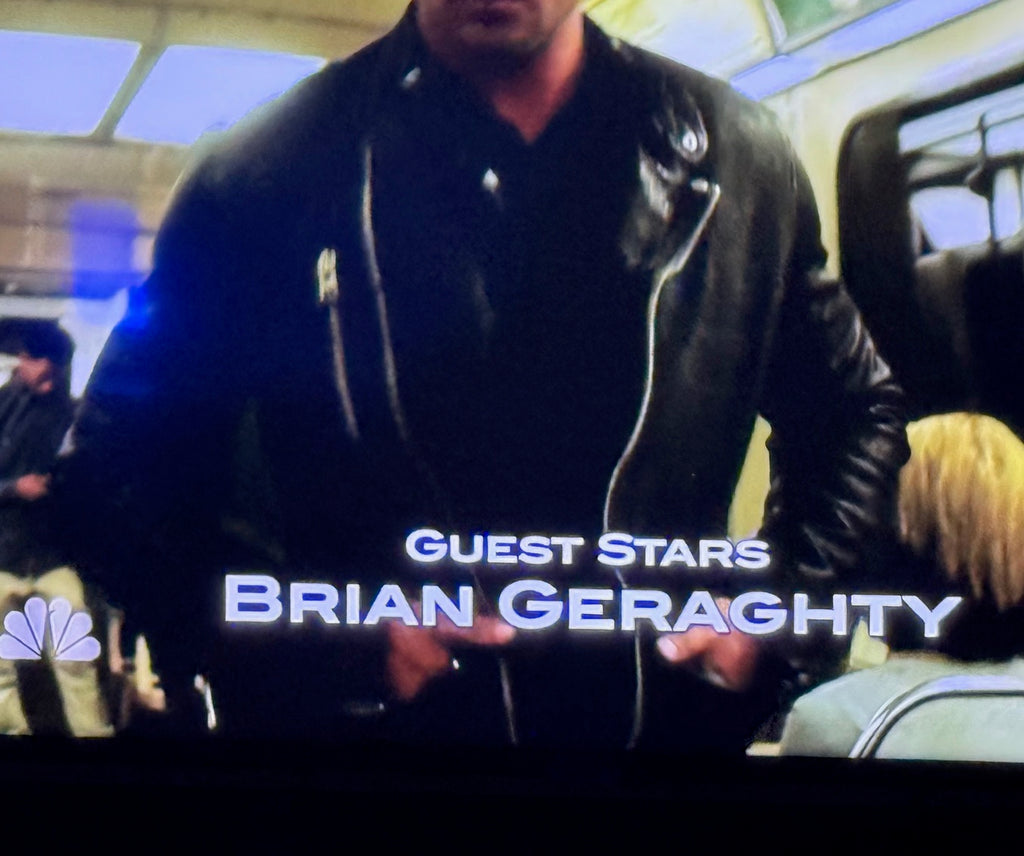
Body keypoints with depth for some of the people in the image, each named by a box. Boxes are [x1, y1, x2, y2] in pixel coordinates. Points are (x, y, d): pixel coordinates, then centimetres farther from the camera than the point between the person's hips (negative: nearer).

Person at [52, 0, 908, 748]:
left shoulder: (737, 158, 1)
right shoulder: (272, 172, -6)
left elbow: (855, 412, 15)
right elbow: (117, 474, -1)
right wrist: (317, 642, -13)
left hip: (668, 721, 2)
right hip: (364, 730, -2)